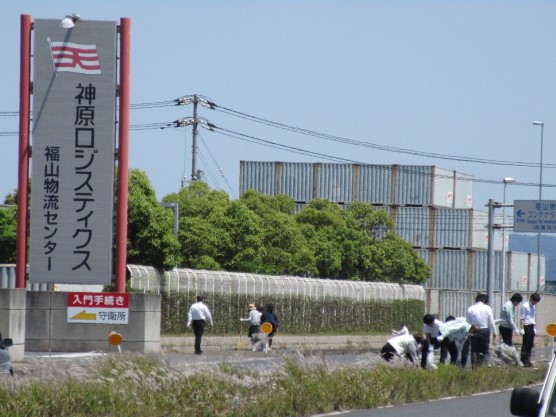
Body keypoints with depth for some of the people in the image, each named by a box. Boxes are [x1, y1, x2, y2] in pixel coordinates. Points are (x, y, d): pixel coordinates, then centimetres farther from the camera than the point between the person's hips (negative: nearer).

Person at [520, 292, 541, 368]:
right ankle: (523, 361, 1)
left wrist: (534, 327, 15)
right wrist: (522, 329, -17)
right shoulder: (525, 306, -10)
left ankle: (527, 360, 15)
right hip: (527, 327, -8)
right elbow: (522, 318, -12)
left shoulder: (533, 306, 13)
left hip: (532, 327, 8)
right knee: (525, 344, -4)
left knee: (530, 344, 9)